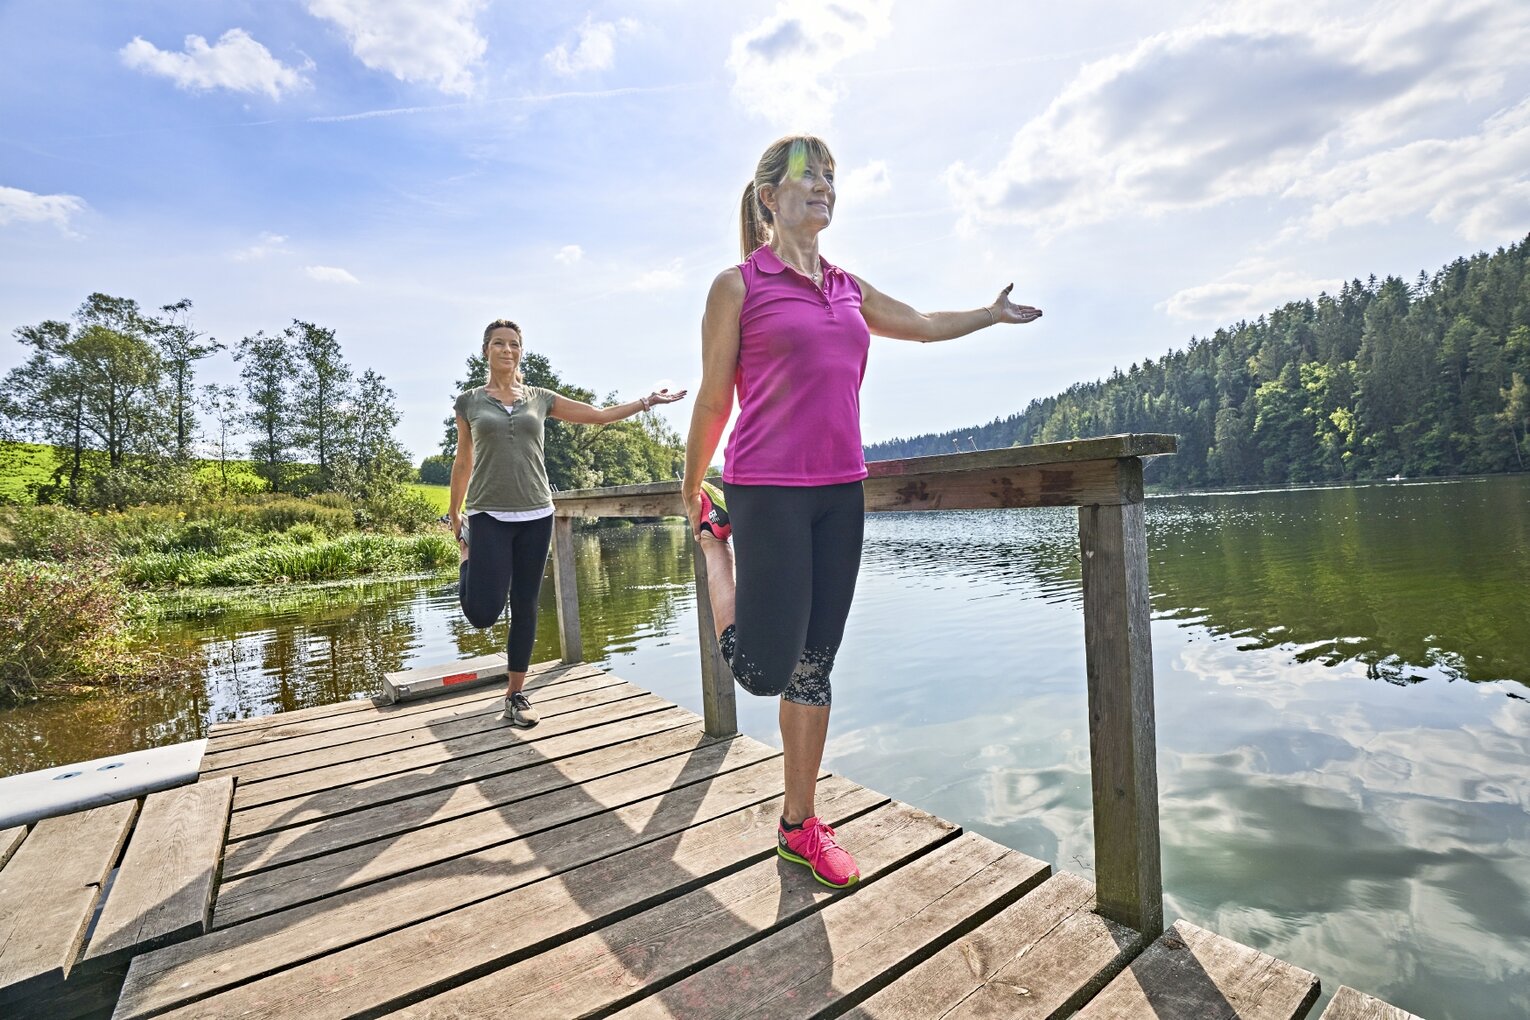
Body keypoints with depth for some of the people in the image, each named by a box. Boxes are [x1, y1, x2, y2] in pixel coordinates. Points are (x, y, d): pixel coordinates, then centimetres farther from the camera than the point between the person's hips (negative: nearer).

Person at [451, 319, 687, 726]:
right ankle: (469, 561, 24)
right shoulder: (470, 402, 6)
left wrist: (646, 401, 3)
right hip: (488, 515, -2)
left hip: (536, 515, 2)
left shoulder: (539, 398, 9)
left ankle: (516, 693, 18)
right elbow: (463, 461, 12)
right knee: (483, 613, -10)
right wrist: (454, 517, 14)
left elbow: (599, 415, 11)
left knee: (525, 606, 5)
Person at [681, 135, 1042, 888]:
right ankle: (714, 540, 26)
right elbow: (713, 398, 0)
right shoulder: (738, 285, -2)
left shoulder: (848, 288, 14)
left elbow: (922, 325, 29)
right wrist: (692, 489, 6)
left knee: (814, 667, 9)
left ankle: (799, 825, 24)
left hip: (840, 490, 5)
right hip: (767, 490, -5)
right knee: (764, 668, -4)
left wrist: (994, 314, 41)